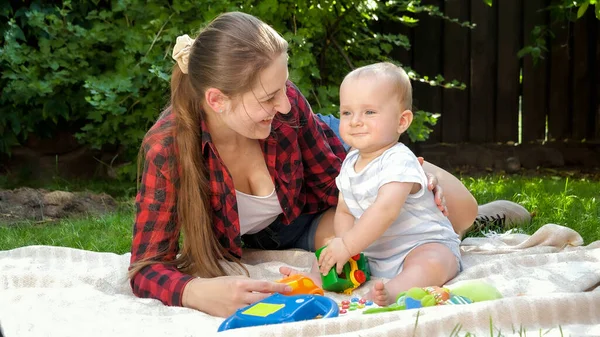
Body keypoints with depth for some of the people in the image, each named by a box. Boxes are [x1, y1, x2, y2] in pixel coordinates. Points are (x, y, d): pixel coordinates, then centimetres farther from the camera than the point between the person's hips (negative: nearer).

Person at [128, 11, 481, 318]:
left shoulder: (286, 102, -32)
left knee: (458, 209, -5)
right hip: (255, 240, -1)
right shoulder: (169, 149, -39)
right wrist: (204, 292, -59)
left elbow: (334, 177, -14)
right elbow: (147, 267, -37)